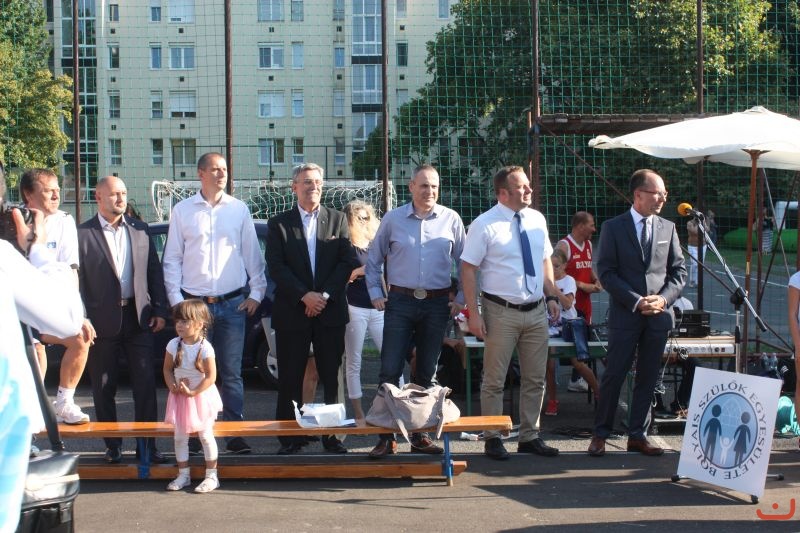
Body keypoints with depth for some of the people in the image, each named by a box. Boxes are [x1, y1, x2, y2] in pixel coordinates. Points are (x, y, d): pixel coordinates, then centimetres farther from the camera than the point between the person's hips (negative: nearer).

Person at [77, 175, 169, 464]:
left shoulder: (140, 230, 9)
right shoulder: (83, 233, -3)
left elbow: (155, 272, 10)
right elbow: (77, 280, -6)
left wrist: (159, 310, 3)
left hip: (138, 318, 3)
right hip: (102, 319, -3)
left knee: (145, 384, 3)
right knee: (104, 388, 7)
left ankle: (147, 445, 11)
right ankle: (112, 446, 20)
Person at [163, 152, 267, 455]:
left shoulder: (239, 209, 6)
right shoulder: (182, 211, 4)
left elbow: (252, 254, 9)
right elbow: (172, 259, 6)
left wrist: (256, 293, 3)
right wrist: (176, 299, -1)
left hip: (233, 304, 0)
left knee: (232, 373, 3)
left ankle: (235, 433, 8)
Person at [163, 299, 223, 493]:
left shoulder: (205, 348, -18)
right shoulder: (173, 345, -5)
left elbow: (211, 377, -18)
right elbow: (167, 369, 3)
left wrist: (193, 392, -22)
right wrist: (173, 386, -14)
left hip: (201, 396, -4)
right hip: (180, 397, 5)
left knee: (206, 435, 1)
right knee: (180, 437, 8)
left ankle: (211, 476, 10)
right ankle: (183, 474, 20)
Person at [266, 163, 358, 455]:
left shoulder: (337, 220, 9)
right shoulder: (279, 223, 5)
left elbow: (348, 261, 2)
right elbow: (276, 267, -3)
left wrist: (325, 295, -10)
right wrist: (305, 296, -14)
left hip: (330, 311, 1)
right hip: (292, 313, -1)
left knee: (331, 377, 4)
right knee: (290, 379, 3)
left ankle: (332, 436, 12)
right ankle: (290, 438, 12)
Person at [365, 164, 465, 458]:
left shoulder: (451, 219, 3)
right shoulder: (393, 219, 2)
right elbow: (373, 259, 11)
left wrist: (461, 298, 3)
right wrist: (375, 293, 4)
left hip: (437, 304, 1)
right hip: (400, 302, -1)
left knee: (427, 373, 10)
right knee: (390, 370, -5)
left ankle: (421, 435, 20)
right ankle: (386, 436, 1)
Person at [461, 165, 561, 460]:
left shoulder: (537, 219, 6)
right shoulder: (484, 225, -11)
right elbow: (468, 270, -10)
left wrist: (552, 296, 7)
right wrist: (474, 314, -15)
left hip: (536, 311, 5)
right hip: (501, 312, -5)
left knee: (535, 379, 12)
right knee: (495, 380, 4)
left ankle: (530, 437, 25)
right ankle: (493, 439, 17)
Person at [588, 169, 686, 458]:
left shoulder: (668, 228, 8)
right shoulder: (614, 227, -2)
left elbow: (678, 271, 9)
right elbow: (606, 272, -6)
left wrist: (663, 298, -8)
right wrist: (636, 301, -14)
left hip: (659, 315, 4)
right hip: (625, 314, -4)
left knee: (648, 377, 8)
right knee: (614, 375, 0)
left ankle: (637, 435, 17)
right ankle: (600, 434, 10)